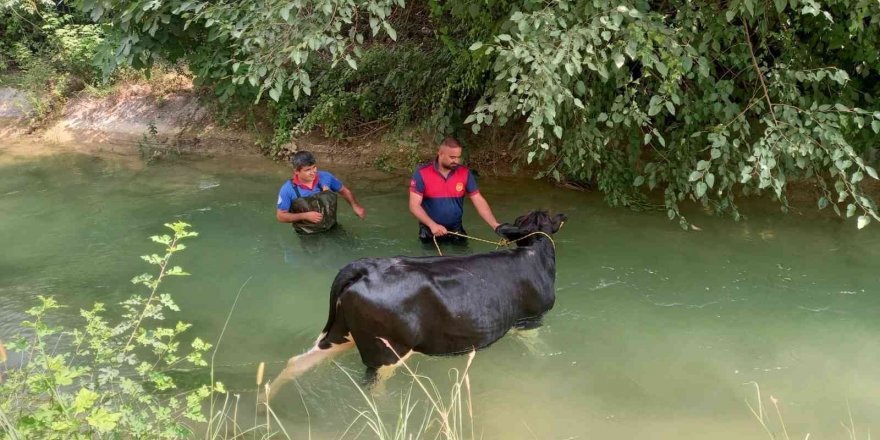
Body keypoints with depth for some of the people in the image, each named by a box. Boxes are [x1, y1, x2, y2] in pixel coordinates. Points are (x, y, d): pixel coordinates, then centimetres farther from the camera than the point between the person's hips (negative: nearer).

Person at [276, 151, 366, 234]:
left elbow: (344, 190, 11)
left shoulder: (326, 177, -7)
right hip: (307, 236, -2)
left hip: (331, 230, 2)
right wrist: (305, 216, -17)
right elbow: (280, 216, -6)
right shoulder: (288, 189, -13)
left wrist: (355, 206, -7)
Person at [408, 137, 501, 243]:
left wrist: (495, 226, -18)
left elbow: (479, 201, -5)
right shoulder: (422, 173, -12)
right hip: (429, 232, -2)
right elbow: (414, 205, -15)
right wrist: (432, 225, -29)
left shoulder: (465, 173, -5)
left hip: (456, 231, 2)